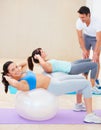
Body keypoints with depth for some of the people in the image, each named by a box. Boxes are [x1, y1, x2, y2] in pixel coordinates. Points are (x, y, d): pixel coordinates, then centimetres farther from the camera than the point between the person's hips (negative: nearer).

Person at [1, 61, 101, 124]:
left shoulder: (22, 72, 3)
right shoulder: (20, 83, -22)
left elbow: (24, 64, 24)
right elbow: (16, 84, -47)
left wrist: (16, 66, 7)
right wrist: (7, 78, -29)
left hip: (54, 80, 10)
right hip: (55, 87, -10)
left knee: (81, 79, 23)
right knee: (86, 84, -9)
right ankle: (89, 116, -7)